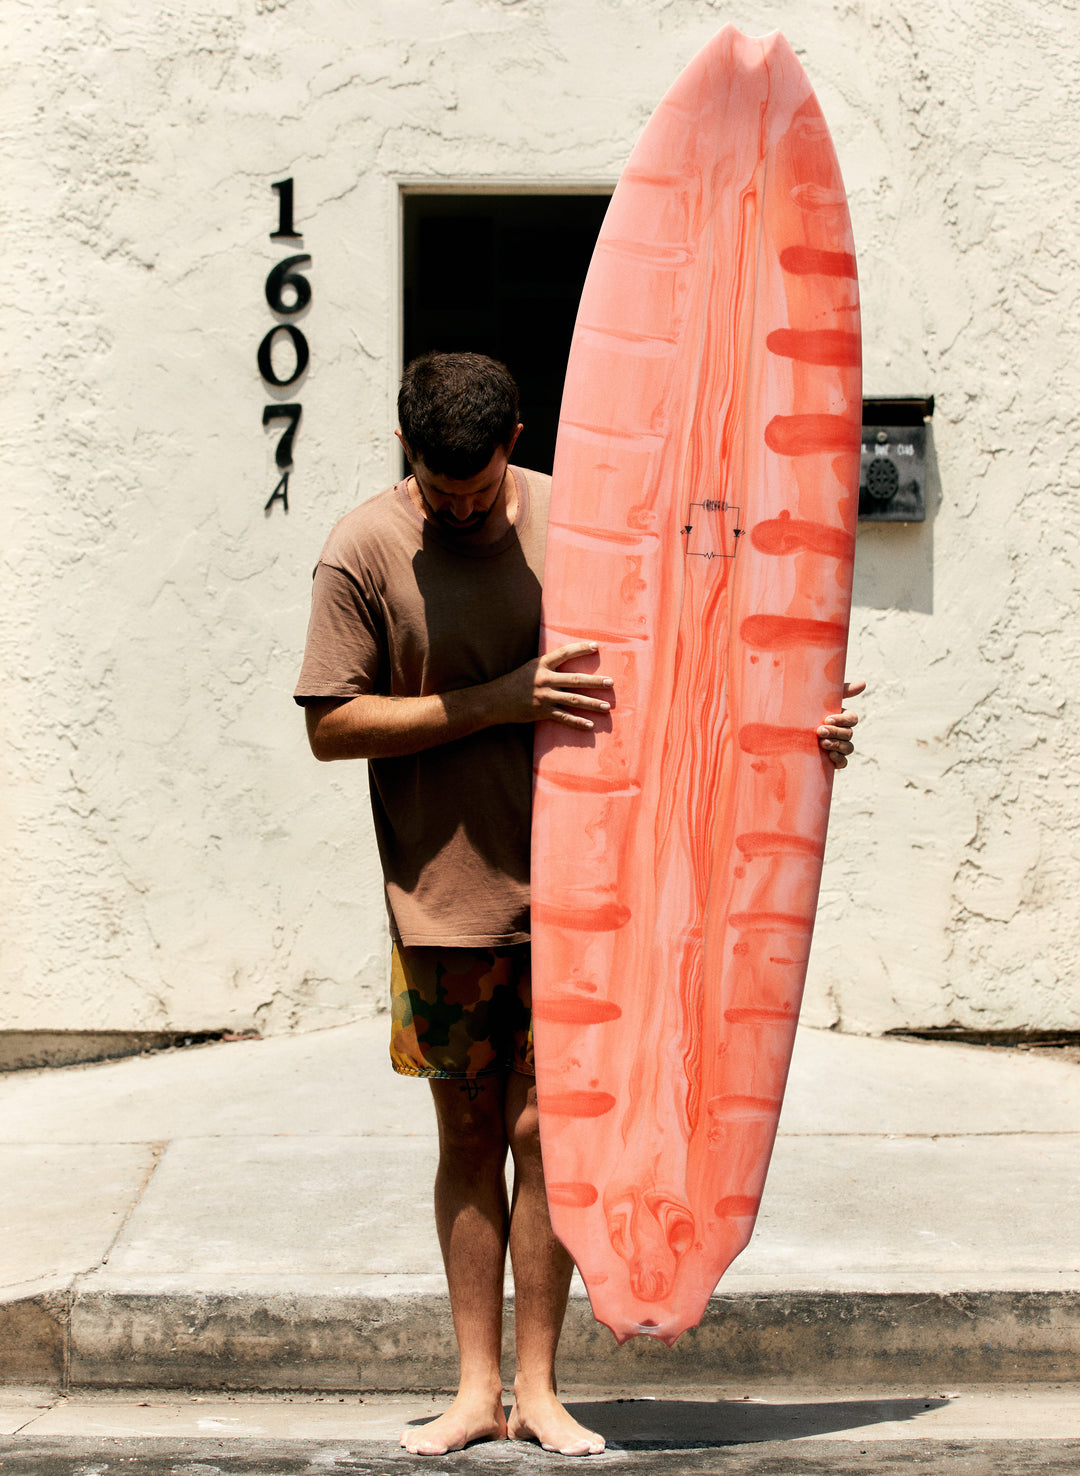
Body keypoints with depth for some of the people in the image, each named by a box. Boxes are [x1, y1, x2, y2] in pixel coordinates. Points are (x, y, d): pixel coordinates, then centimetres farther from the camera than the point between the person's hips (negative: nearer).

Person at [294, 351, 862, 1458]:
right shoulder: (362, 552, -6)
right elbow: (331, 726, -9)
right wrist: (497, 702, -16)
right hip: (443, 895, 0)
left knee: (541, 1130, 1)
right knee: (468, 1135, 8)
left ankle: (537, 1388, 13)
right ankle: (477, 1388, 18)